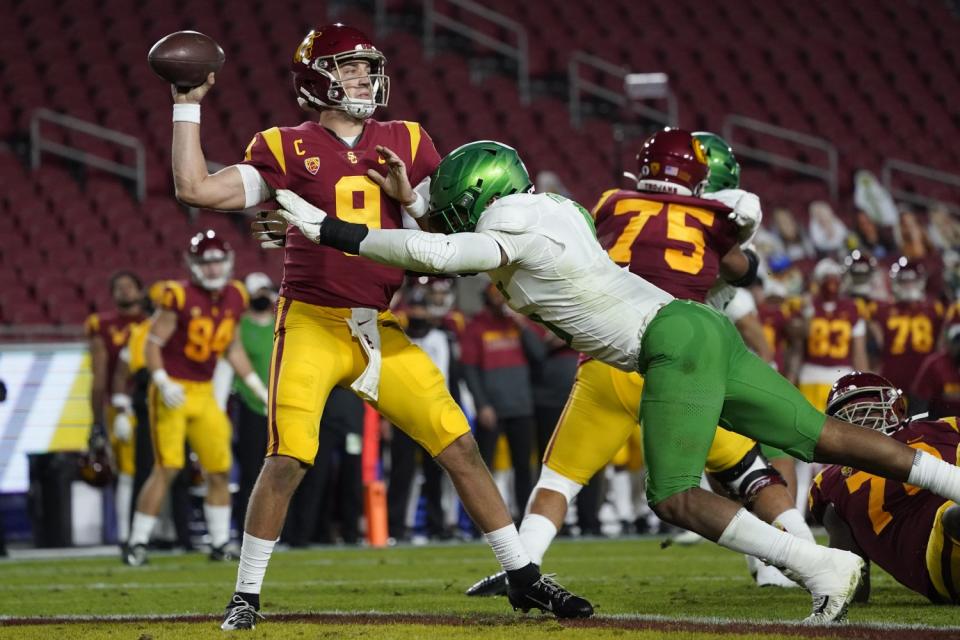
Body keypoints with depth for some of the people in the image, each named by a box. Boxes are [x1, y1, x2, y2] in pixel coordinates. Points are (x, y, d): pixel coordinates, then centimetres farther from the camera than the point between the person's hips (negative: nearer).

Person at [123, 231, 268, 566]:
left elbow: (233, 349, 18)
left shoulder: (234, 298, 5)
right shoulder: (179, 296, -14)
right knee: (166, 469, -12)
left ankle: (220, 544, 15)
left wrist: (260, 389, 16)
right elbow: (153, 345, -10)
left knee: (220, 471, 5)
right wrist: (163, 383, -24)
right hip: (172, 393, -6)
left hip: (204, 394, 6)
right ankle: (136, 543, -6)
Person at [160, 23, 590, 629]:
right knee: (286, 461, -14)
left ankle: (524, 577, 10)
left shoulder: (406, 143, 9)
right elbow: (196, 188, -7)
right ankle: (246, 596, 1)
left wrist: (410, 199, -9)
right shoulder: (288, 149, -1)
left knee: (461, 447, 1)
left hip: (381, 331, 3)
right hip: (312, 327, -3)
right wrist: (188, 105, -7)